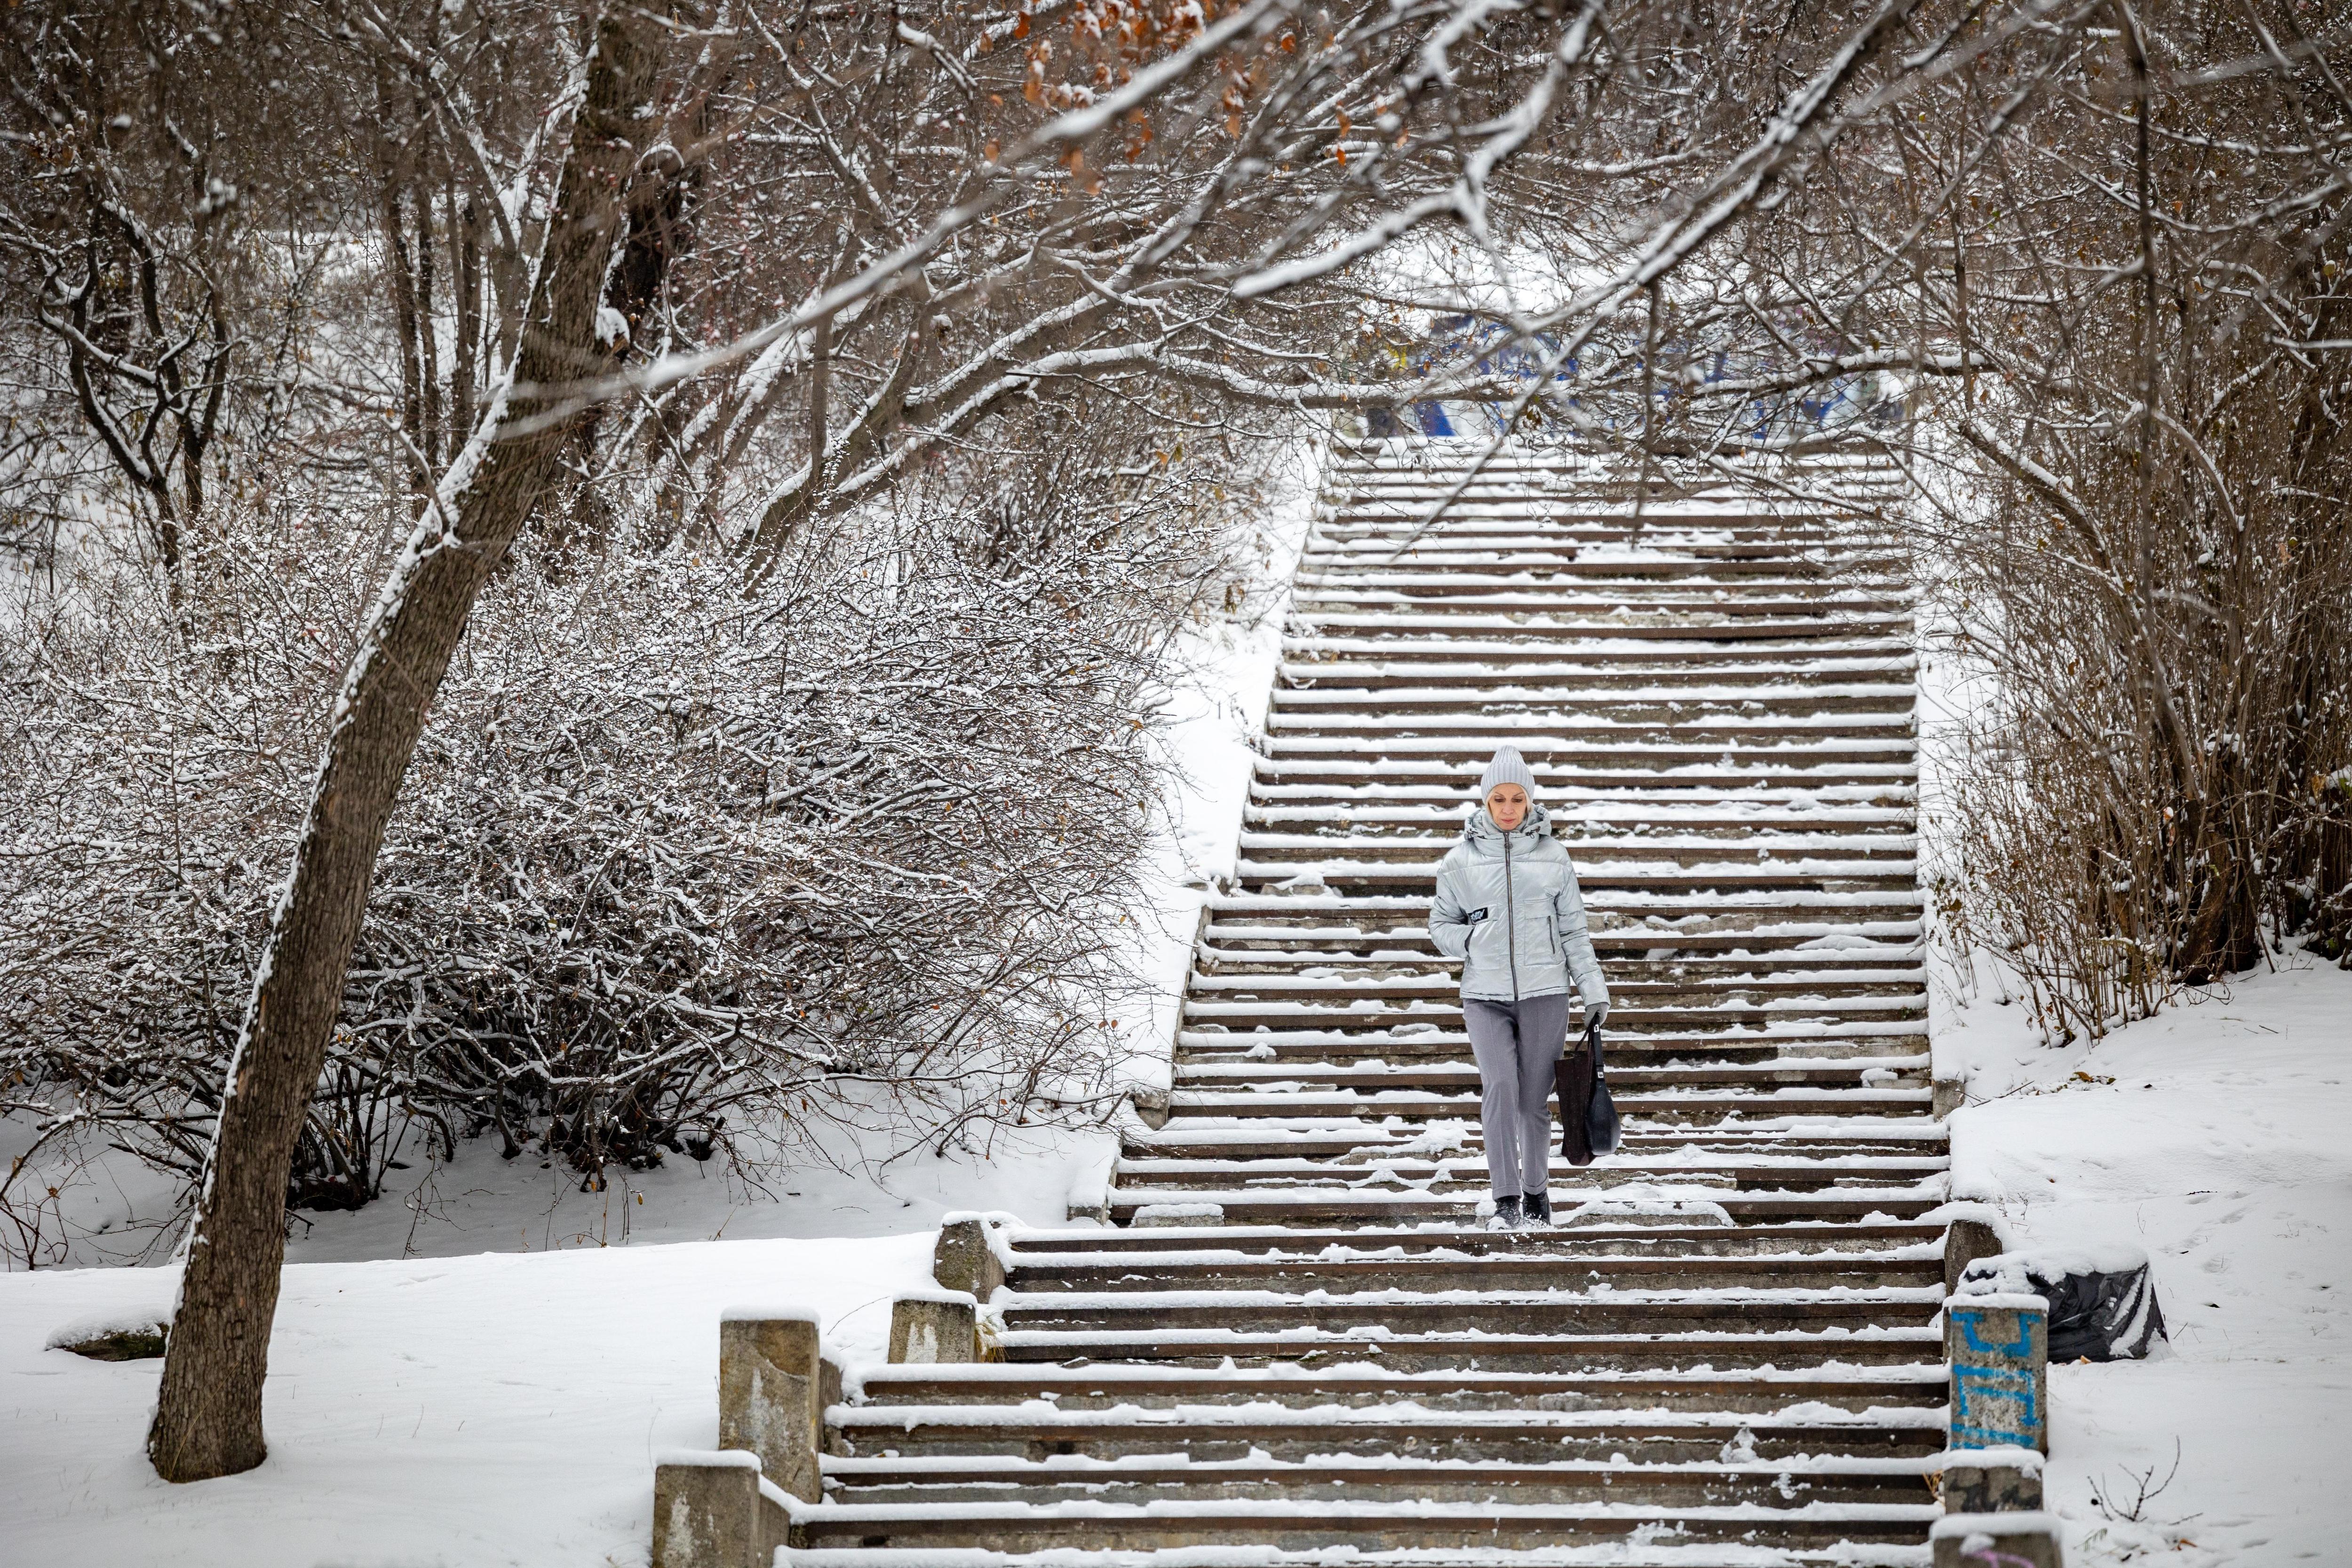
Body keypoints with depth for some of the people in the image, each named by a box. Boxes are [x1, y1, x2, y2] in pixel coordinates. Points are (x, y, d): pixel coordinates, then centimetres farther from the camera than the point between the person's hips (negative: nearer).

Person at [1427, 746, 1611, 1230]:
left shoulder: (1552, 855, 4)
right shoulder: (1461, 860, 4)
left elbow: (1573, 929, 9)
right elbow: (1441, 924, 13)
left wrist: (1594, 989, 6)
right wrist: (1473, 939, -7)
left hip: (1544, 993, 1)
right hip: (1485, 995, -1)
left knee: (1535, 1098, 4)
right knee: (1499, 1086, -18)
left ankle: (1536, 1195, 20)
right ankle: (1506, 1201, -18)